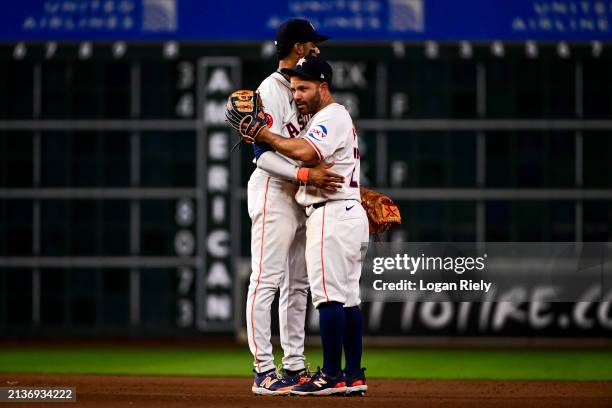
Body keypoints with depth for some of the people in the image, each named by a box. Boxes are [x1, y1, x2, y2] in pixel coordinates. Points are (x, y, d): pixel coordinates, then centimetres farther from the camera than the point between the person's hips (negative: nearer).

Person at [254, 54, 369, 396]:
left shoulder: (331, 116, -11)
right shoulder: (340, 117, 23)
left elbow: (304, 152, -28)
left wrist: (266, 136, -17)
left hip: (331, 214, -11)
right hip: (352, 213, 11)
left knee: (329, 295, -11)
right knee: (348, 297, 10)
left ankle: (332, 376, -12)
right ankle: (354, 376, 12)